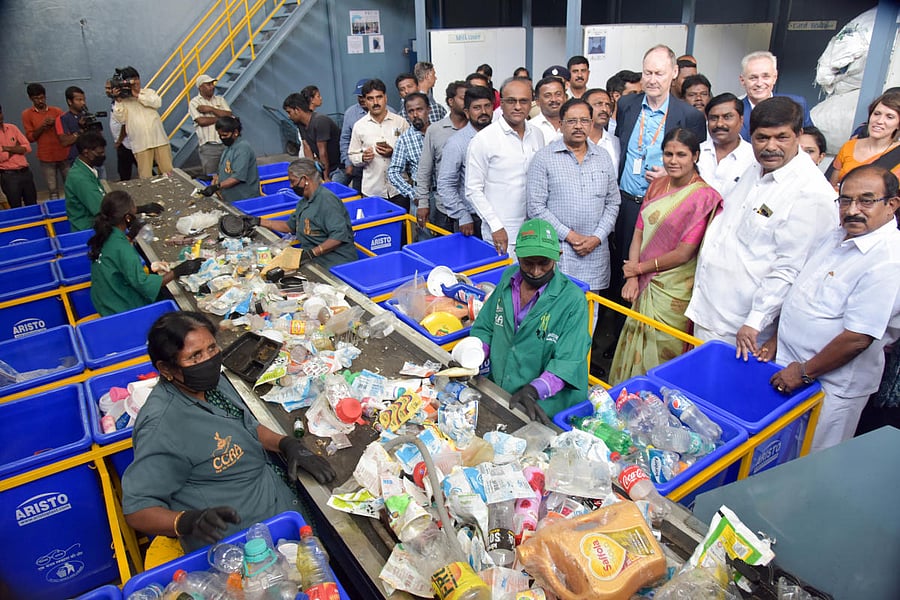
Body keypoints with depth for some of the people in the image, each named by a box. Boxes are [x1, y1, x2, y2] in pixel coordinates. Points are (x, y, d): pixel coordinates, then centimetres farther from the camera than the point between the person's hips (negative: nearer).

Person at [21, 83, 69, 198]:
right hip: (46, 158, -1)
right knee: (53, 190, -1)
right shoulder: (27, 114, 4)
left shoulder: (57, 110, 6)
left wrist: (56, 124, -11)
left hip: (64, 155, 1)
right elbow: (30, 138, 2)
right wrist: (41, 127, -13)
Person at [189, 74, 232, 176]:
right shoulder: (194, 102, 3)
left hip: (225, 144, 3)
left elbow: (229, 115, 0)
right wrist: (221, 117, -3)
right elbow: (202, 121, -12)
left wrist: (211, 109, -8)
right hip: (208, 146, -3)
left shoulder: (220, 99, 15)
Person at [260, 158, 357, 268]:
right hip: (314, 261, 9)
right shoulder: (304, 201, 19)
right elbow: (290, 226, 30)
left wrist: (312, 252, -26)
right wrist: (259, 222, 25)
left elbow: (339, 235, -22)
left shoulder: (327, 199, -14)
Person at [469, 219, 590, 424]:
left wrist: (533, 390, -29)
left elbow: (568, 362, -16)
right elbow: (484, 327, 12)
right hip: (496, 392, 6)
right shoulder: (508, 278, 5)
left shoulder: (573, 301, -12)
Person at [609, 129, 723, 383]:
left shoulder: (703, 197, -13)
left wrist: (640, 268, -6)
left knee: (661, 354, 7)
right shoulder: (657, 186, 6)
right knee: (635, 350, 15)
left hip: (674, 292, -6)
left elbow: (684, 253, -16)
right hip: (645, 285, 6)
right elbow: (638, 233, 4)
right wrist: (632, 279, -6)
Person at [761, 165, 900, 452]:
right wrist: (776, 340, 11)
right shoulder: (838, 236, 5)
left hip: (831, 384, -8)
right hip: (790, 365, 8)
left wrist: (804, 372, -15)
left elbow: (857, 339, -25)